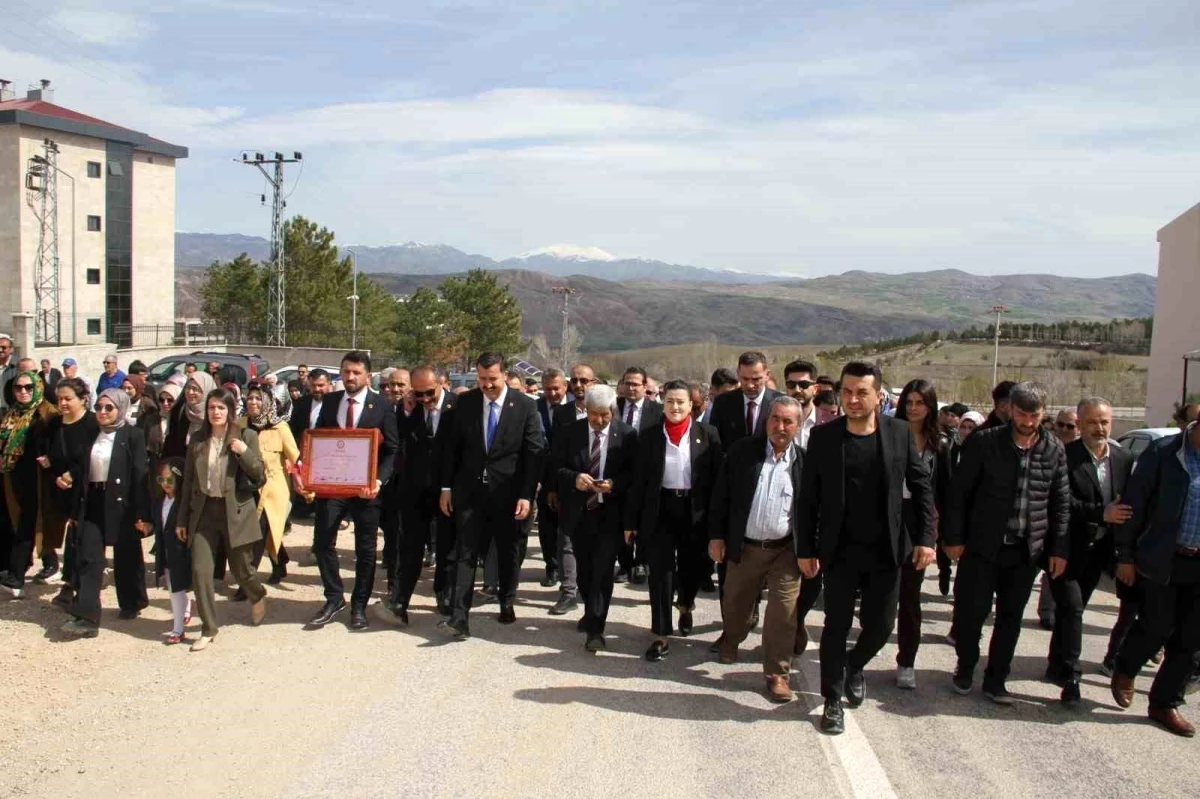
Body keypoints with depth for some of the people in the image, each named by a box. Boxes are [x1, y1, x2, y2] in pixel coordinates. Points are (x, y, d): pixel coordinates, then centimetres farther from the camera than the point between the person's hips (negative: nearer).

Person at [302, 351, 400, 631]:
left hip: (365, 486, -3)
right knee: (322, 543, 3)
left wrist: (379, 480, -20)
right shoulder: (329, 402, 6)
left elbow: (393, 450, -6)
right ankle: (334, 598, 22)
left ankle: (359, 605, 22)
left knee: (365, 549, 7)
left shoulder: (382, 407, -6)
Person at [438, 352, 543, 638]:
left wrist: (527, 495, -12)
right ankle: (459, 617, -7)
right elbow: (452, 447, 6)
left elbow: (534, 453, -7)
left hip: (508, 493, -1)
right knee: (466, 553, -4)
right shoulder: (465, 402, 1)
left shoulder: (525, 406, -6)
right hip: (470, 490, 1)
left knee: (508, 553, 13)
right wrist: (446, 487, 3)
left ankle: (507, 604, 33)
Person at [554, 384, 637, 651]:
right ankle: (592, 614, 38)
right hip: (578, 512, 3)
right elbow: (557, 467, 1)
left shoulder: (627, 435, -5)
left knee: (602, 569, -8)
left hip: (610, 512, -3)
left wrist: (614, 484, -19)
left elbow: (635, 472, -2)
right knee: (585, 568, 17)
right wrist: (574, 478, -18)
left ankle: (595, 629, -2)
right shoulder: (569, 432, 0)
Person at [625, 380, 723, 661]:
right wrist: (631, 521, 1)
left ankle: (685, 605, 47)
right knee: (661, 572, 1)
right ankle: (661, 636, 9)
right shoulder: (649, 437, 1)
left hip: (695, 511, 0)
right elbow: (638, 481, 2)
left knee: (693, 568, 15)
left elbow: (718, 477, -3)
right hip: (660, 511, 0)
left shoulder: (708, 434, -3)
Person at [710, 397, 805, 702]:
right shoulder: (742, 451, -5)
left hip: (786, 551, -2)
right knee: (735, 604, 20)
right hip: (743, 547, 2)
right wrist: (716, 536, -2)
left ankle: (777, 673, 13)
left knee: (783, 614, -1)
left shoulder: (805, 461, -6)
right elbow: (722, 495, 0)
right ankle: (731, 640, 49)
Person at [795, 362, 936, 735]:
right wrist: (805, 549, -4)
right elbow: (808, 499, -3)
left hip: (886, 551, 2)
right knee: (837, 626, 5)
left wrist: (926, 537, -5)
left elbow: (922, 488, 2)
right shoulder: (823, 436, -6)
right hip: (840, 551, -1)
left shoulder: (899, 432, -4)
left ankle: (854, 666, 42)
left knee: (880, 625, 11)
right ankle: (833, 701, 21)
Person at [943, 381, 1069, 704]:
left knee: (1010, 618, 10)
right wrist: (953, 538, -6)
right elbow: (959, 492, -4)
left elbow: (1061, 503, 8)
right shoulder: (983, 442, -7)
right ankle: (965, 668, 25)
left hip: (1027, 551, 3)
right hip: (982, 546, -2)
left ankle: (995, 680, 25)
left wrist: (1059, 549, 4)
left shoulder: (1054, 450, 2)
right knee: (971, 612, 1)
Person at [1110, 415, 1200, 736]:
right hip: (1162, 561, -3)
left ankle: (1165, 704, 23)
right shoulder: (1163, 453, -8)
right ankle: (1125, 670, 33)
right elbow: (1134, 504, -5)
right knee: (1156, 628, 3)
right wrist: (1125, 556, -4)